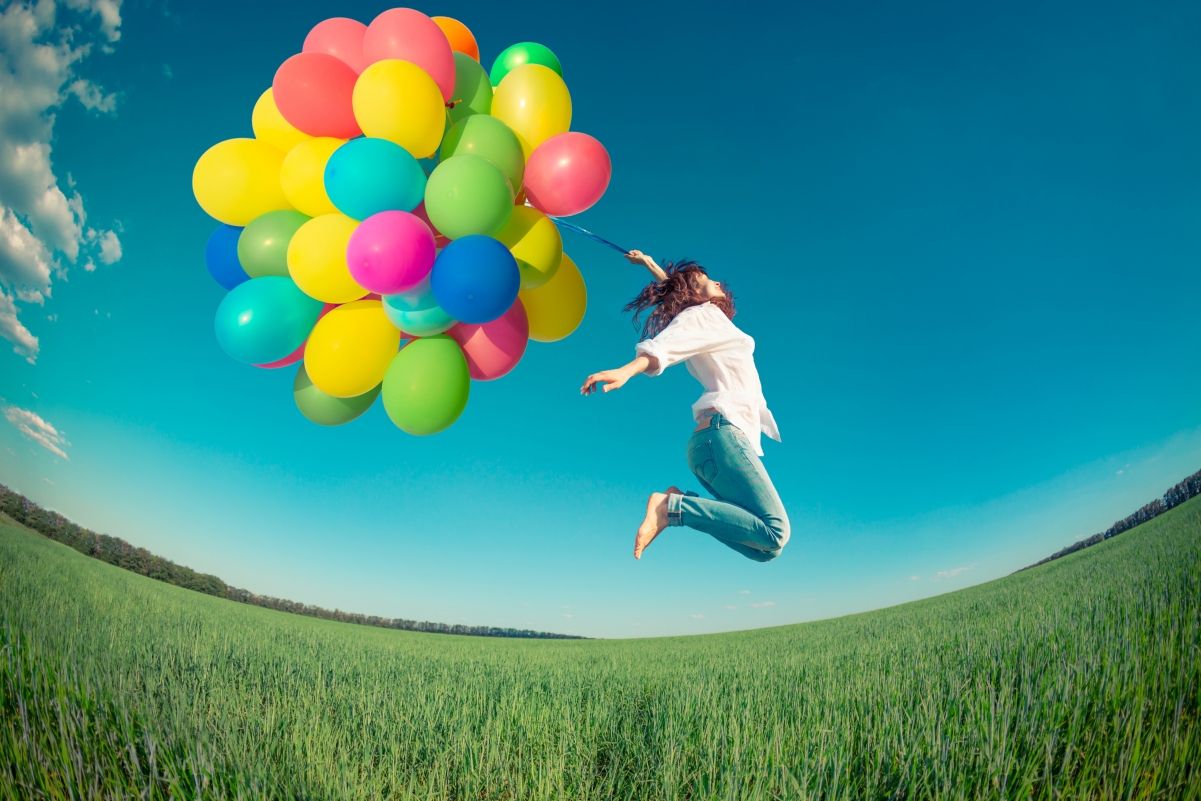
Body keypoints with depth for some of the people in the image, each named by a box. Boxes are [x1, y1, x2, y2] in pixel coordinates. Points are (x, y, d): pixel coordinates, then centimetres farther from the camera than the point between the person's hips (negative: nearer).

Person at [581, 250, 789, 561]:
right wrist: (626, 370, -35)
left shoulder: (706, 317, 29)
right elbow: (664, 343, -17)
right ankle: (671, 507, -25)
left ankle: (680, 504, -9)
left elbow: (677, 290, 49)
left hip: (723, 436, 9)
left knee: (764, 548, -2)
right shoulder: (704, 314, 4)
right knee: (774, 533, -23)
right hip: (722, 433, -9)